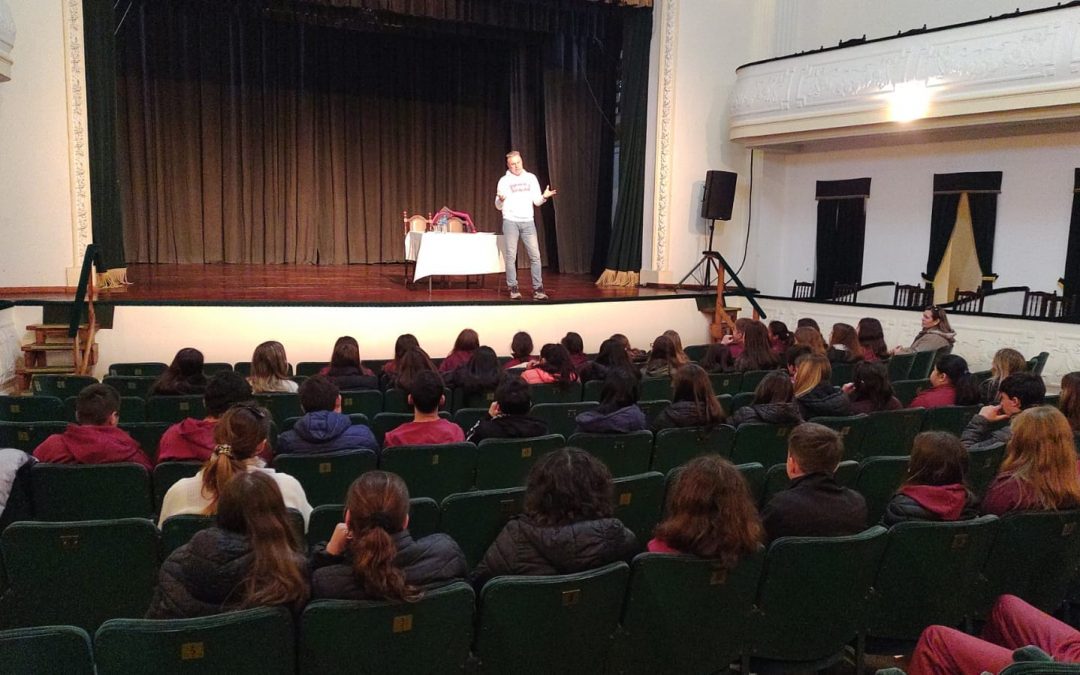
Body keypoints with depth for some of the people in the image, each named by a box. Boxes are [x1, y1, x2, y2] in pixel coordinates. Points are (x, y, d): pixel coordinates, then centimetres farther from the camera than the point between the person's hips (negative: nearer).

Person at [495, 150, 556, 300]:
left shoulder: (531, 178, 10)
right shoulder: (504, 181, 4)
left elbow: (537, 202, 10)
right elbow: (498, 206, 3)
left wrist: (544, 196, -12)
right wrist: (500, 199, -20)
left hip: (528, 222, 2)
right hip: (510, 221, -2)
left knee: (535, 255, -4)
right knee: (511, 257, -2)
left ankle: (537, 289, -1)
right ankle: (513, 288, 4)